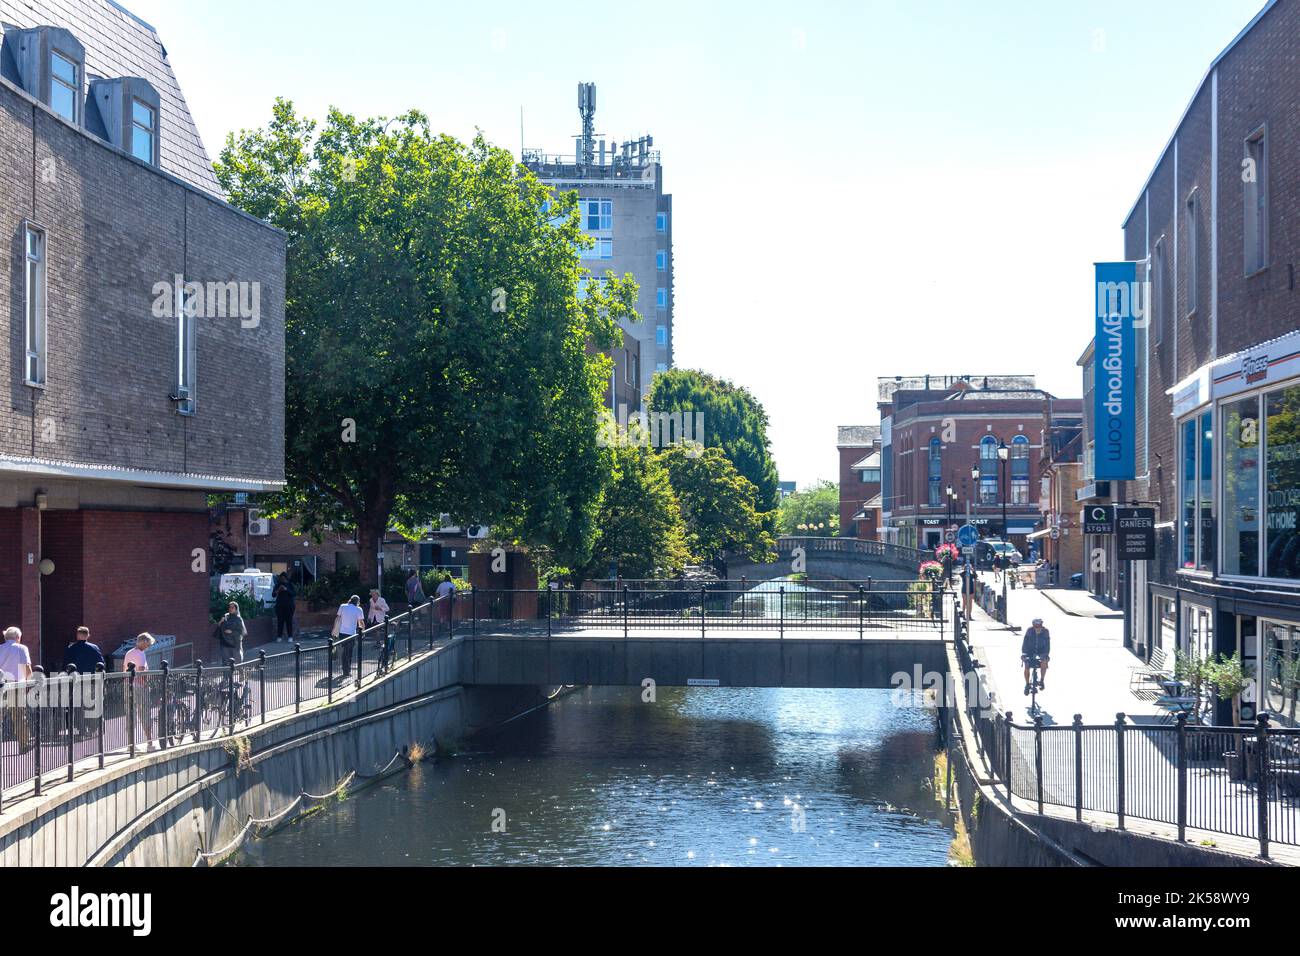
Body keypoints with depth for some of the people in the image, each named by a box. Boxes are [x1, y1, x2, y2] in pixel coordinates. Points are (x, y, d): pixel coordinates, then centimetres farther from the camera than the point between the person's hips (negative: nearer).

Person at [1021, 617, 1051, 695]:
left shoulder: (1045, 632, -14)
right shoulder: (1029, 631, -15)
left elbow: (1047, 644, -13)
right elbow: (1025, 642, -15)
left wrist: (1046, 654, -27)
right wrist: (1023, 653, -27)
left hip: (1041, 651, 0)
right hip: (1030, 650, 0)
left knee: (1044, 662, -31)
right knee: (1026, 666, -20)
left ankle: (1042, 680, -10)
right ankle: (1027, 685, 0)